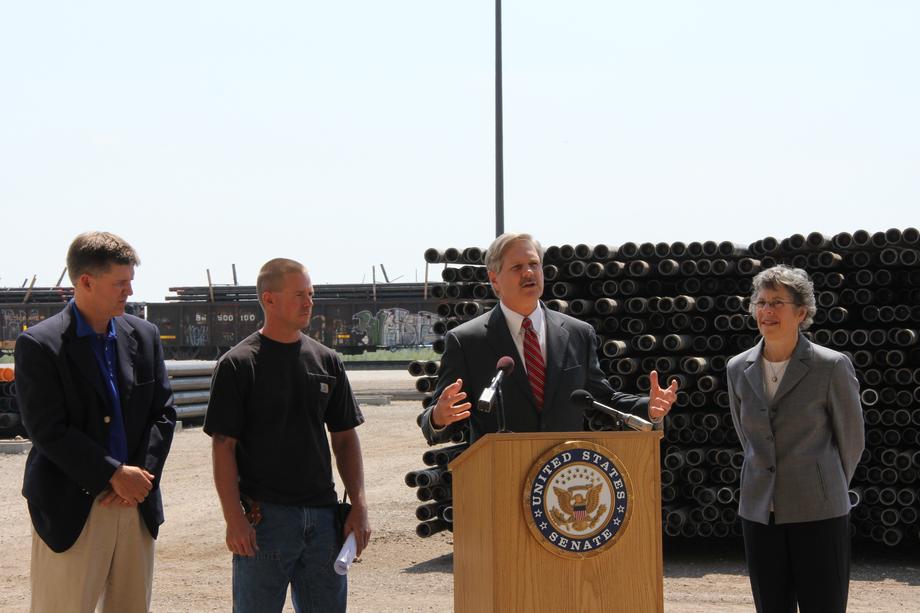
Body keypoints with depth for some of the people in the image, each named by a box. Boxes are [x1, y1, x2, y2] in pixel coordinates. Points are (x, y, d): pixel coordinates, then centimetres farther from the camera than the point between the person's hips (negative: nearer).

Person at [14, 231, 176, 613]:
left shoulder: (144, 336, 8)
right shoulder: (38, 345, -8)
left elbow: (163, 413, 9)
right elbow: (48, 431, -14)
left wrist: (141, 475, -5)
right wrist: (114, 475, -15)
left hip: (137, 504, 5)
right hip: (71, 510, -5)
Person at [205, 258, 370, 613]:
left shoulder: (326, 361, 10)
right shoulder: (238, 364, -4)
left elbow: (345, 439, 12)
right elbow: (223, 445, -7)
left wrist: (358, 507, 4)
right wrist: (234, 517, -14)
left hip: (323, 516, 5)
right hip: (264, 517, -4)